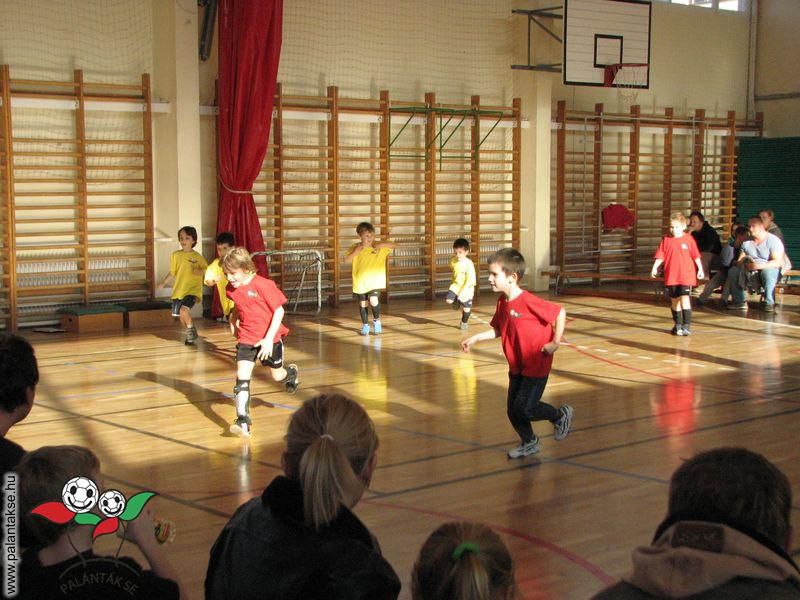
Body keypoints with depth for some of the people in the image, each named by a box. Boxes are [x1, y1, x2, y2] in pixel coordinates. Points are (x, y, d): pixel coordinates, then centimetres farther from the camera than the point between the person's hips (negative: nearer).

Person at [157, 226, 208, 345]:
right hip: (178, 289, 4)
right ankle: (191, 334, 31)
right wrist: (164, 283, 6)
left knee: (184, 309, -25)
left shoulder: (197, 257, -5)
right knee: (181, 316, 8)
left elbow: (206, 271, -2)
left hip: (193, 289, -4)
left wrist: (198, 271, -21)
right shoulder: (175, 255, 4)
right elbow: (172, 272, 13)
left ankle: (191, 329, 0)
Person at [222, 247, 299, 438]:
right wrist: (233, 320, 7)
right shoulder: (231, 289, -2)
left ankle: (292, 373, 50)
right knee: (242, 377, -13)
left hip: (269, 338, -4)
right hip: (246, 338, 4)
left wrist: (269, 339, -21)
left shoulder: (263, 285, -21)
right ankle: (243, 421, -15)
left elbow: (279, 311, -18)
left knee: (277, 375, 13)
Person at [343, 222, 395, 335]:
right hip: (360, 282, 2)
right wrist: (356, 252, -20)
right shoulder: (355, 247, -3)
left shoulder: (379, 246, -2)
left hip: (375, 280, -1)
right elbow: (346, 261, -9)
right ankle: (365, 325, 28)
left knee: (373, 300, -19)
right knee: (363, 304, 9)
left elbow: (392, 245, -7)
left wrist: (381, 245, -23)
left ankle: (376, 320, 8)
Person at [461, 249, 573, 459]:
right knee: (513, 411, 9)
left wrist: (555, 342, -18)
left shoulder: (528, 302, -24)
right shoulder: (502, 302, 0)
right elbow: (498, 330, 12)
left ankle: (561, 415, 18)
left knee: (524, 408, -8)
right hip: (517, 366, 7)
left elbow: (560, 313, -18)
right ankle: (529, 443, 32)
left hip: (536, 365, -7)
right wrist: (475, 338, 2)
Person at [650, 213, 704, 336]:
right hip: (671, 276, 3)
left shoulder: (689, 239, -1)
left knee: (685, 299, -13)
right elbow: (660, 256, 2)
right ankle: (677, 325, 26)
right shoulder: (666, 240, 3)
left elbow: (696, 256, 3)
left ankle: (686, 325, -9)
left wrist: (700, 269, 2)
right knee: (674, 300, 12)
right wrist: (655, 267, -10)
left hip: (686, 276, -3)